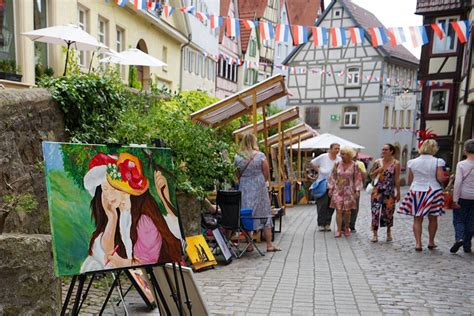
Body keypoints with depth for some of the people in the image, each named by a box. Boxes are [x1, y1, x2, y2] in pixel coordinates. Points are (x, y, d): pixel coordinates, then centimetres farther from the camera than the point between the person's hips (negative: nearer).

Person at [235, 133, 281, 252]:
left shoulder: (238, 157, -3)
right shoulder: (260, 156, -8)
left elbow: (238, 175, 3)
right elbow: (267, 175, -3)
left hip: (244, 189, 2)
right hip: (259, 188, -2)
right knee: (265, 215, 8)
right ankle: (269, 245, 12)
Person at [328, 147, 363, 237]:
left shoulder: (354, 165, -2)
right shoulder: (337, 164, 3)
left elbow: (358, 178, 0)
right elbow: (333, 176, 8)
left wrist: (357, 190, -4)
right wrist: (331, 188, 4)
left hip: (349, 191, -1)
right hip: (338, 190, 1)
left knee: (347, 211, 6)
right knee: (338, 210, -4)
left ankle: (347, 228, 26)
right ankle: (338, 230, 1)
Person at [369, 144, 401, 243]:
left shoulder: (396, 163, -3)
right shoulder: (377, 162, 2)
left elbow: (397, 179, -1)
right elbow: (371, 176, 10)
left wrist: (398, 193, -1)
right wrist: (377, 171, -9)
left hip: (389, 191, -1)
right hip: (377, 190, 1)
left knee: (388, 212, 9)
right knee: (375, 211, -6)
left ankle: (389, 233, 32)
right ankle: (375, 234, 3)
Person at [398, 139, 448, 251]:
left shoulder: (412, 162, 0)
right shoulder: (437, 161, -8)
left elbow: (409, 180, 5)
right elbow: (440, 178, -12)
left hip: (416, 192, 1)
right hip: (433, 191, -1)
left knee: (417, 219, 5)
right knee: (433, 219, 13)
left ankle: (418, 243, 2)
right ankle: (431, 242, 23)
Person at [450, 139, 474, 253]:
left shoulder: (461, 164, -10)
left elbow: (458, 182, -14)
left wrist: (455, 200, -10)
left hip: (463, 197, -3)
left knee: (458, 219, 10)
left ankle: (459, 238, -13)